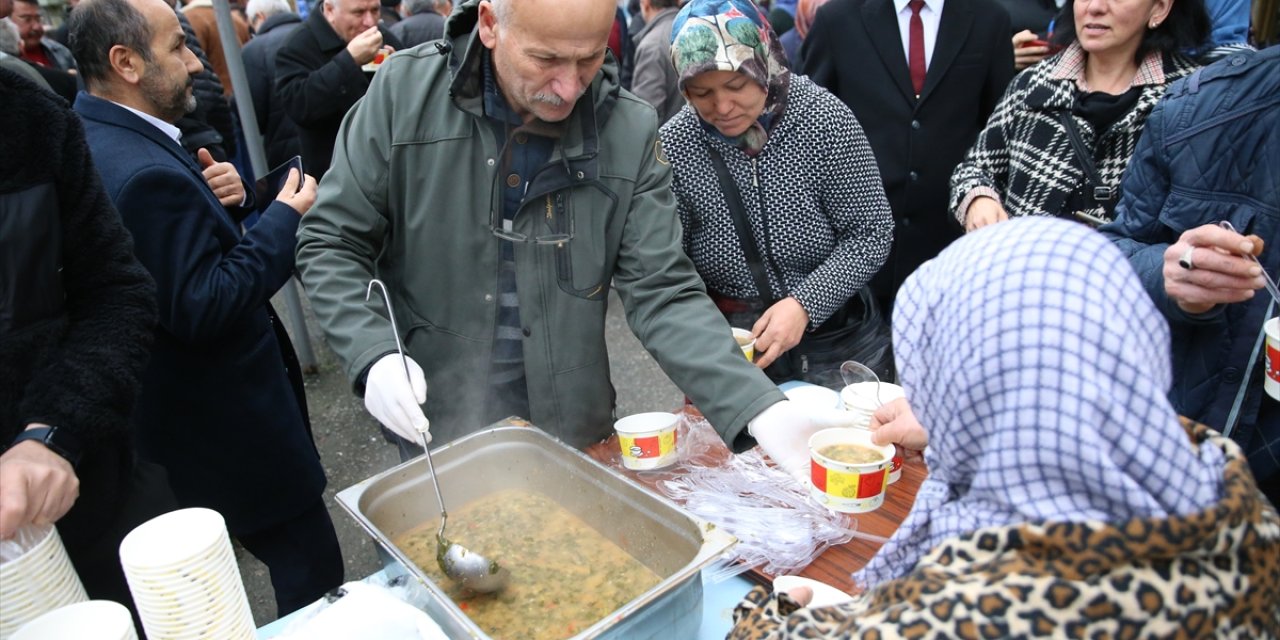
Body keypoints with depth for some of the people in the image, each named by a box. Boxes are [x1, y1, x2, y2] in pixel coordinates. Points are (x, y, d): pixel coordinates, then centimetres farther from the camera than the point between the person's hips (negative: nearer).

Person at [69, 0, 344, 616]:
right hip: (229, 431, -11)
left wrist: (222, 196, -6)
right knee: (315, 573, 2)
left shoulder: (95, 139, 6)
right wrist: (282, 217, -21)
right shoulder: (145, 172, -27)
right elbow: (202, 307, -28)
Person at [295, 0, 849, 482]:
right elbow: (330, 244, -6)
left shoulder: (631, 133, -12)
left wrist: (761, 410, -25)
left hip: (575, 436, 1)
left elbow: (662, 295, -13)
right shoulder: (404, 93, -13)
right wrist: (373, 354, -23)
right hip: (436, 436, 0)